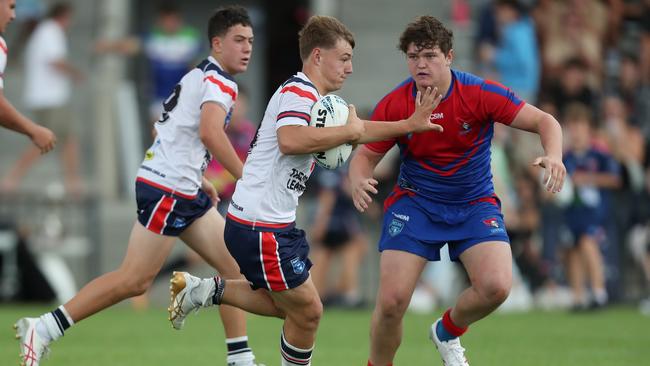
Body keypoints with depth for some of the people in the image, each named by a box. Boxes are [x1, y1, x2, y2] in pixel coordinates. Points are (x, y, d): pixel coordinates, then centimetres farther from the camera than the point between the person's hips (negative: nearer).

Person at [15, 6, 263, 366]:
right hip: (167, 191, -10)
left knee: (235, 266, 8)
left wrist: (198, 177, 27)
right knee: (134, 280, -10)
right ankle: (41, 330, -8)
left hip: (186, 194, 10)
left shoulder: (200, 77, 19)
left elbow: (175, 133, 28)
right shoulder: (219, 81, -12)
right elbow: (210, 133, -30)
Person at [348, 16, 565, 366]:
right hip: (414, 203, 0)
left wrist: (554, 156, -34)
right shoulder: (393, 105, -11)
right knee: (391, 301, -15)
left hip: (475, 205, 0)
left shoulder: (481, 93, -15)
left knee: (495, 286, -22)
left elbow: (544, 121, -13)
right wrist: (359, 181, -24)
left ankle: (448, 332, 12)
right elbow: (365, 155, 0)